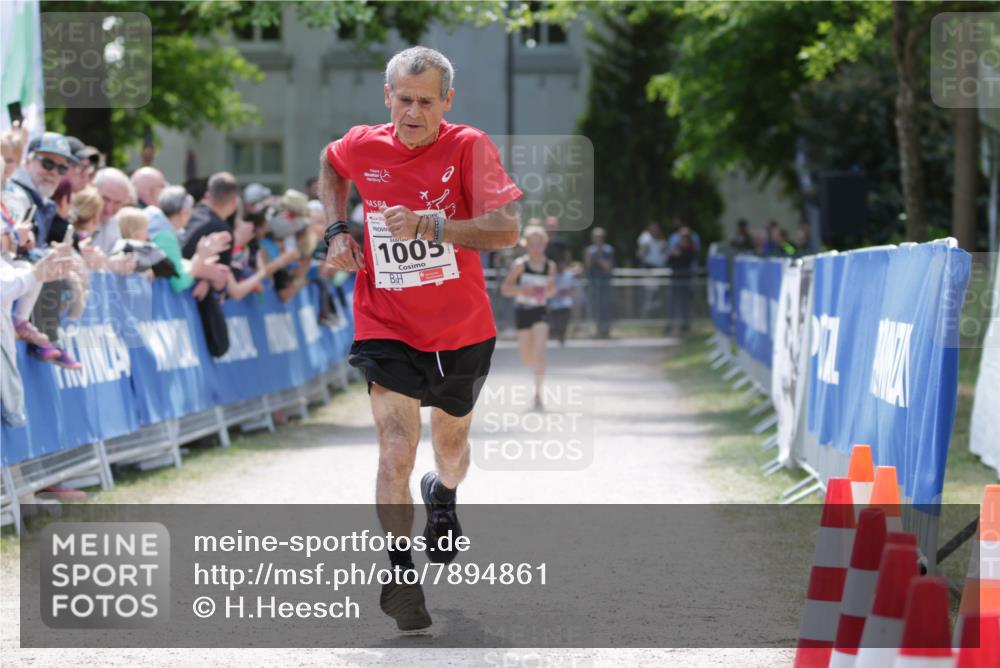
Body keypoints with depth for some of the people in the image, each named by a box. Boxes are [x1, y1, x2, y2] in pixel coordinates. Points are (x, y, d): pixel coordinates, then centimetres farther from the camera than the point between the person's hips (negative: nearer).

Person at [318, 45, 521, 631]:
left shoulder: (469, 147, -15)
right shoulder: (362, 147, -6)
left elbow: (507, 230, -24)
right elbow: (331, 168, 20)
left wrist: (432, 225, -35)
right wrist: (338, 230, 6)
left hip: (462, 331, 1)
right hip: (387, 329, -1)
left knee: (452, 444, 22)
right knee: (396, 449, -19)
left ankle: (443, 497, 56)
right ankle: (400, 572, -14)